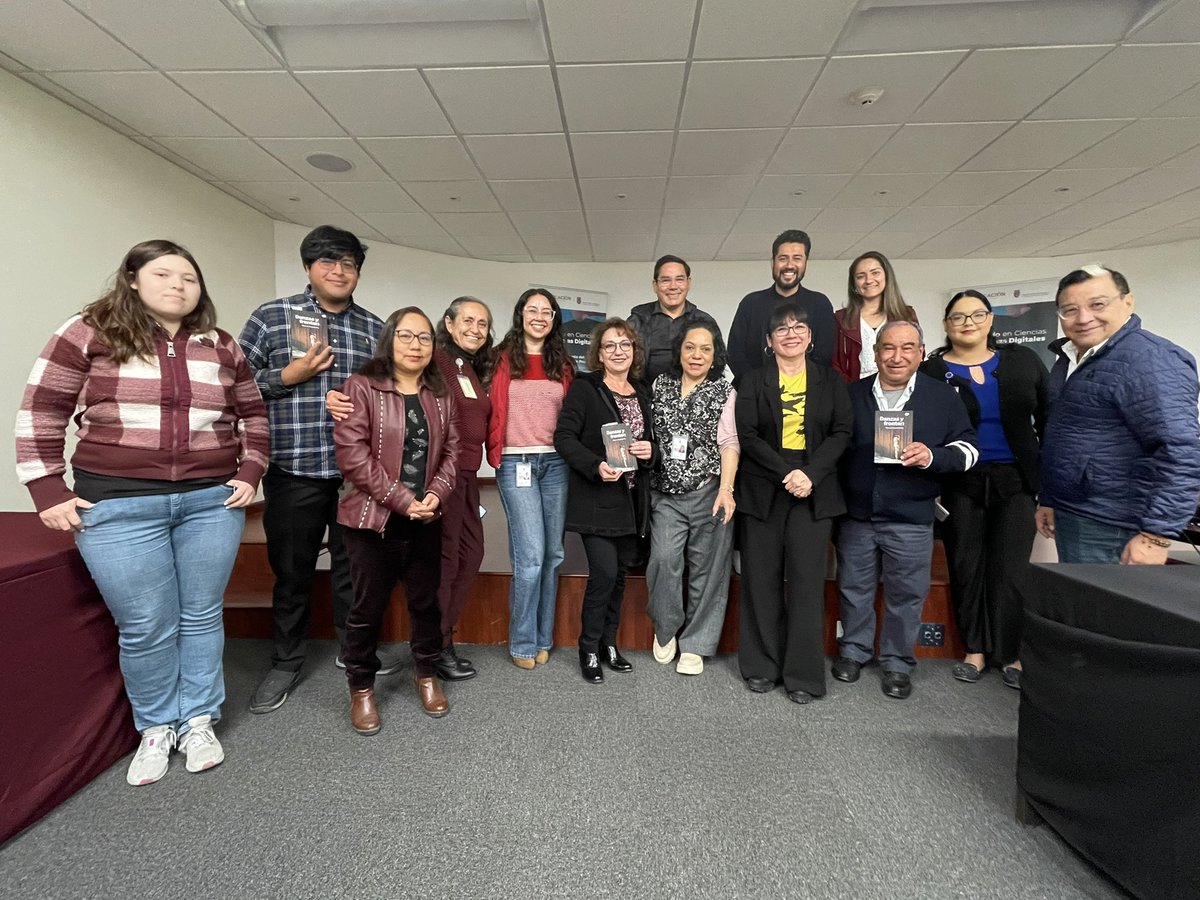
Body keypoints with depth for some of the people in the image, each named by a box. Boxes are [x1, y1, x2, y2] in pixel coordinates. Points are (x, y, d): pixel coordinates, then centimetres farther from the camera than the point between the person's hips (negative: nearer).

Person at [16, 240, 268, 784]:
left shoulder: (221, 347, 8)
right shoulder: (90, 333, -1)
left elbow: (253, 415, 14)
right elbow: (41, 413, 0)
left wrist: (250, 473, 4)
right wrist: (49, 491, -5)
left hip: (212, 501, 3)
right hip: (119, 505, -2)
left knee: (202, 617, 11)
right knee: (145, 627, 5)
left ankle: (198, 721, 29)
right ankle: (156, 727, 28)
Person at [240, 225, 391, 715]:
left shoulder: (374, 327, 9)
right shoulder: (271, 316, 2)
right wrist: (289, 375, -12)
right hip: (294, 471, -2)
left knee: (354, 564, 14)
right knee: (292, 570, 11)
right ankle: (285, 663, 31)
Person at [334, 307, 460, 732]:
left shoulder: (441, 394, 9)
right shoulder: (362, 387, -5)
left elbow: (452, 450, 8)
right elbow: (352, 451, -14)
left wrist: (436, 495, -9)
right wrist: (401, 499, -16)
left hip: (427, 520, 4)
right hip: (373, 519, -4)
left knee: (426, 600, 15)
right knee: (368, 606, 7)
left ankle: (427, 674, 35)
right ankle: (361, 688, 28)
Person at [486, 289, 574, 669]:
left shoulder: (563, 364, 12)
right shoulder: (504, 359, 2)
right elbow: (493, 411, 1)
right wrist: (495, 454, -5)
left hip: (556, 463, 4)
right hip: (517, 463, -4)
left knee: (552, 555, 8)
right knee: (531, 557, -7)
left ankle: (543, 639, 23)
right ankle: (523, 643, 11)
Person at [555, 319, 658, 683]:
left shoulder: (641, 394, 14)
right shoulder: (584, 388, -4)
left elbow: (651, 444, 19)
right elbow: (564, 437, -11)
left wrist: (649, 452, -4)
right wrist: (596, 466, -24)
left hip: (632, 499, 6)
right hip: (597, 499, -5)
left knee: (620, 574, 11)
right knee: (604, 573, -9)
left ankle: (609, 643, 28)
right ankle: (589, 650, 12)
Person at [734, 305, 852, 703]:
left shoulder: (830, 381, 9)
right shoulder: (753, 381, 6)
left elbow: (841, 433, 2)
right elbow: (747, 435, -4)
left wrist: (810, 475, -13)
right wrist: (786, 474, -15)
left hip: (814, 491, 1)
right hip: (762, 491, 0)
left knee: (806, 580, 1)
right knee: (762, 580, 4)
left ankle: (803, 674, 13)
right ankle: (761, 666, 17)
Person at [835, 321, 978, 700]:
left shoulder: (944, 396, 1)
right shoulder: (852, 394, 4)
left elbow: (968, 447, 3)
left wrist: (932, 457, -19)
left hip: (911, 519, -1)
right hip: (856, 515, 1)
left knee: (906, 594, 8)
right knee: (854, 588, 13)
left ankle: (898, 662, 27)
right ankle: (853, 650, 31)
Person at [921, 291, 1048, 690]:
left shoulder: (1023, 361, 5)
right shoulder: (931, 371, -3)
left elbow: (1048, 418, 9)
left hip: (1015, 480, 1)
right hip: (960, 485, -1)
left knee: (1011, 569, 3)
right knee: (966, 567, 8)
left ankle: (1011, 652, 20)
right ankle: (975, 649, 23)